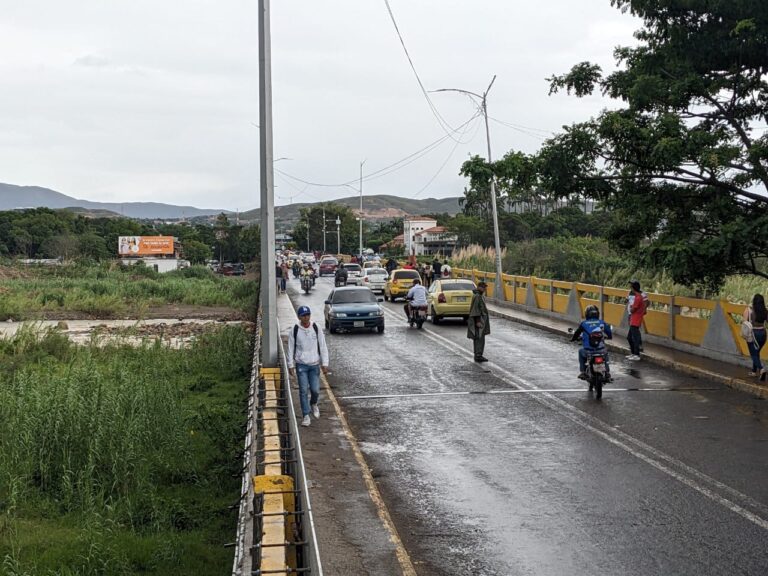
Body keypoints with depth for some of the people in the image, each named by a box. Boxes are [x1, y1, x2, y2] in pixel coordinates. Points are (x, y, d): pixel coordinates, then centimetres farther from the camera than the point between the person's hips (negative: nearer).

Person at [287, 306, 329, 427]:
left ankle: (313, 404, 31)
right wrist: (291, 365, -1)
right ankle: (305, 415, 7)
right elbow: (291, 349, 2)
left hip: (314, 364, 1)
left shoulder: (316, 329, -2)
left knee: (315, 390, -2)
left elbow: (323, 347, 1)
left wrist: (324, 364, -3)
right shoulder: (294, 331, -4)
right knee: (303, 391, -4)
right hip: (301, 365, -1)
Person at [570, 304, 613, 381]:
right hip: (600, 351, 1)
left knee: (581, 351, 34)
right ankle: (607, 373, 27)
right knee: (605, 353, 36)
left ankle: (582, 372, 26)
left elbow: (576, 334, 6)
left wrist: (573, 339, 29)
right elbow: (610, 335, 9)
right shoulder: (602, 323, 4)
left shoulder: (583, 324, 1)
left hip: (588, 351, -1)